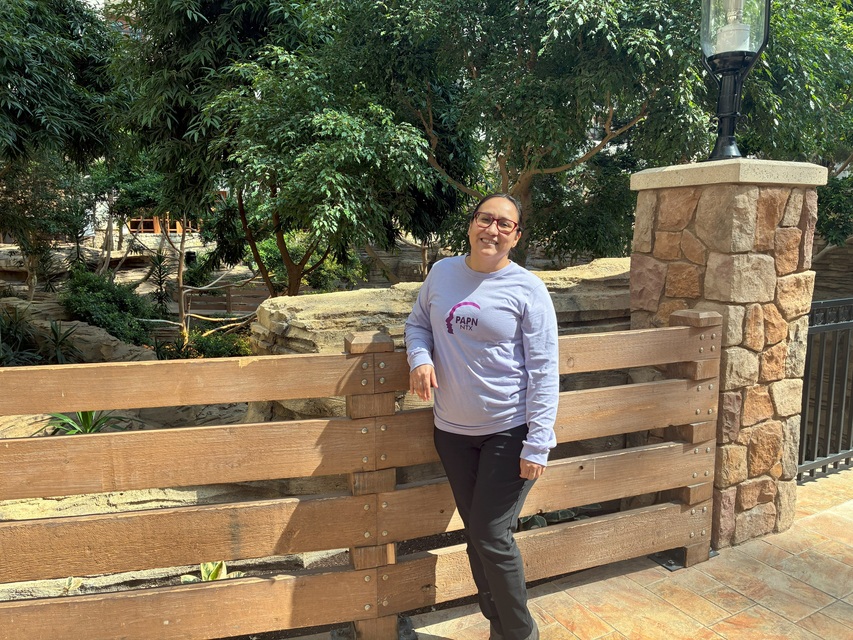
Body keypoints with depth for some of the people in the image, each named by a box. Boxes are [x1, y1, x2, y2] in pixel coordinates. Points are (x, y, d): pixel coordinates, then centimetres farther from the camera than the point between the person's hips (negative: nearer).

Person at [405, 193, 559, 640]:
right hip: (452, 430, 5)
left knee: (492, 537, -2)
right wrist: (420, 358, -8)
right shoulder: (442, 272, 3)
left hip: (509, 432, -5)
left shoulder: (527, 289, -10)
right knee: (475, 532, 15)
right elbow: (418, 323, 16)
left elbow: (544, 370, -11)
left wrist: (538, 444, -15)